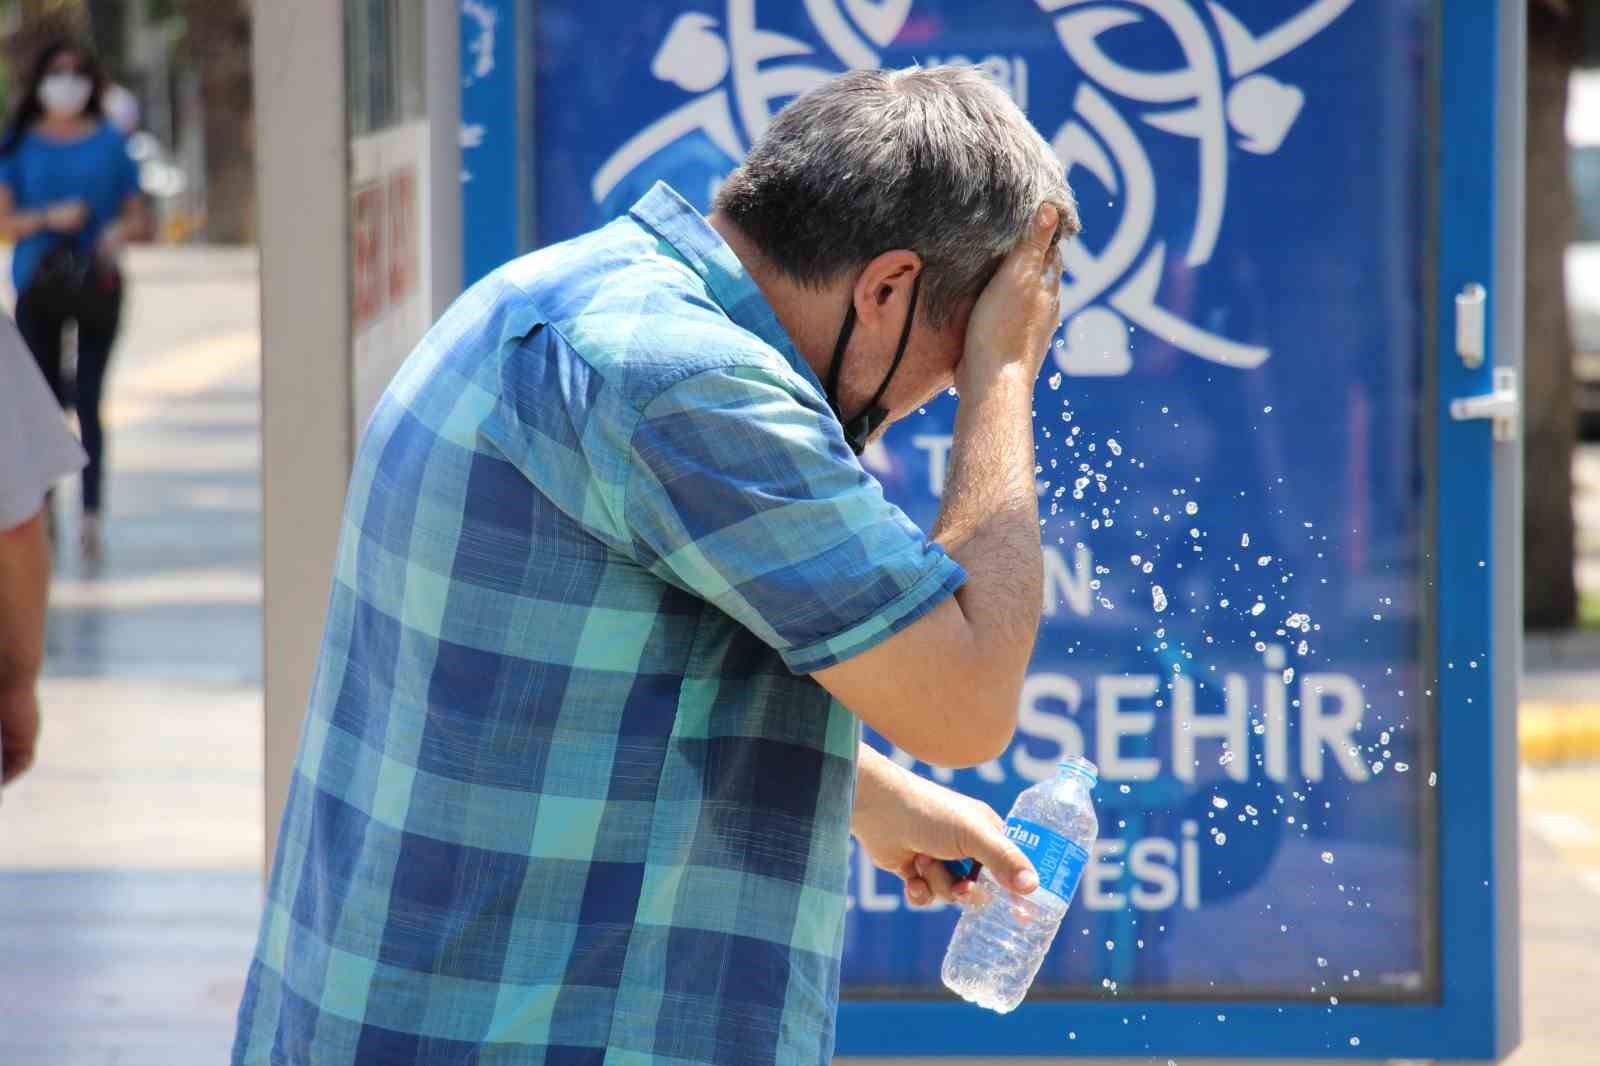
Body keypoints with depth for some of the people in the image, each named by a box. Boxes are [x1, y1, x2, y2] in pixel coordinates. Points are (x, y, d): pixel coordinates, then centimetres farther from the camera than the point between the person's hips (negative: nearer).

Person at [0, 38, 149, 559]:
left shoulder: (109, 142, 7)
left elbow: (138, 217, 10)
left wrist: (119, 233, -12)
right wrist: (49, 219, -14)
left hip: (97, 284, -1)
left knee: (88, 401, -9)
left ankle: (91, 513, -13)